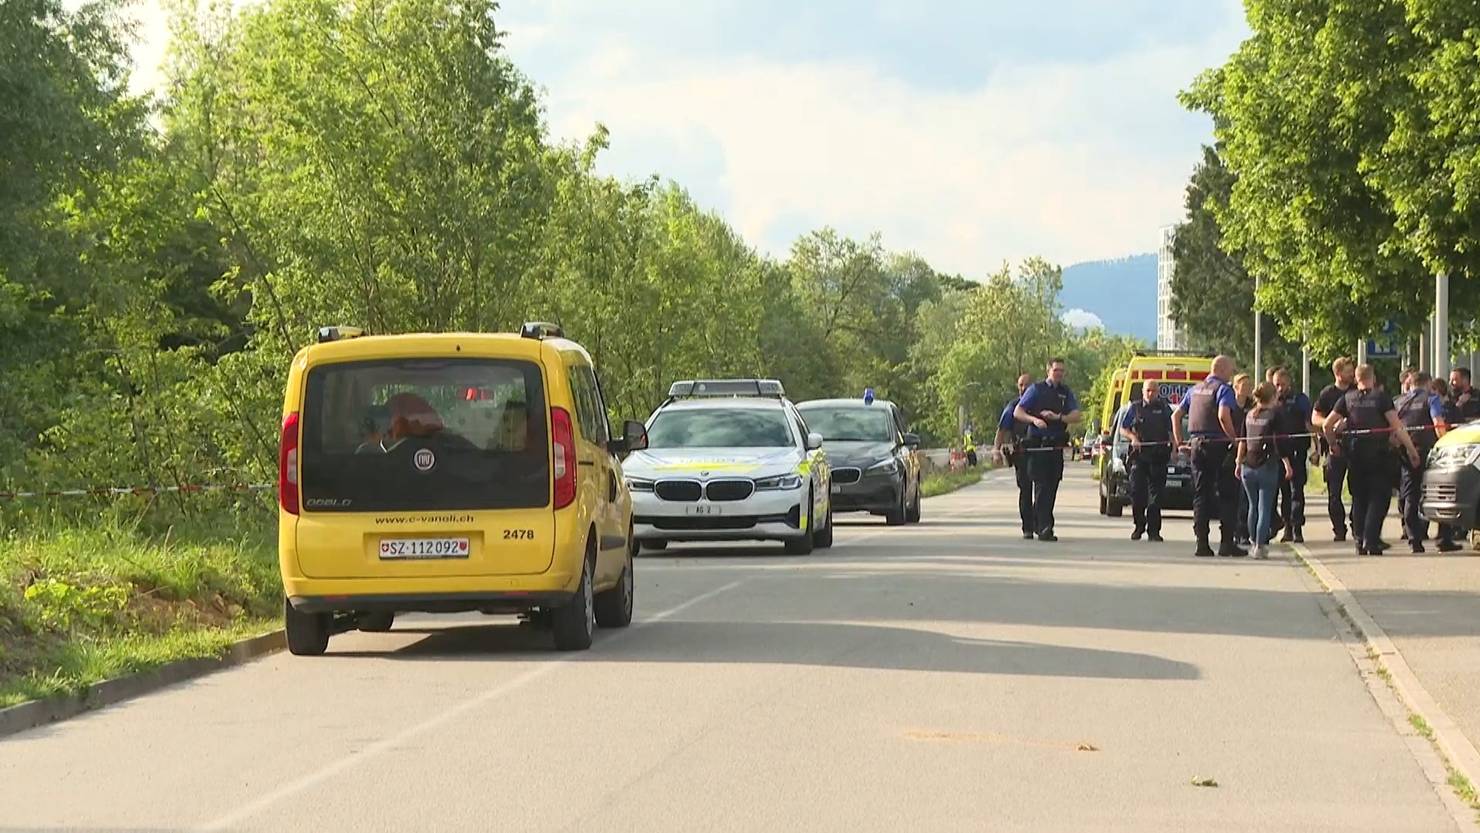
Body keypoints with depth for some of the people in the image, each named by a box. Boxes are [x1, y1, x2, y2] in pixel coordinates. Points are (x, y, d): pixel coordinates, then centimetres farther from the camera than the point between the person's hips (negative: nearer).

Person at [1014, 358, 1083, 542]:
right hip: (1037, 444, -4)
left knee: (1052, 487, 6)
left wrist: (1057, 417, -13)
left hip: (1057, 446, 4)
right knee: (1042, 486, -10)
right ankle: (1044, 528, -16)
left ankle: (1040, 524, 19)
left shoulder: (1066, 393, 13)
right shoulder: (1036, 390, 3)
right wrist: (1034, 420, -18)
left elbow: (1076, 416, 3)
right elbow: (1017, 413, 0)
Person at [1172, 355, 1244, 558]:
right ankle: (1226, 543, -4)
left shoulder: (1195, 390, 16)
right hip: (1218, 445, -6)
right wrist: (1234, 438, -14)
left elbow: (1176, 415, 18)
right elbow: (1223, 415, -23)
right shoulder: (1223, 389, -7)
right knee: (1226, 495, 0)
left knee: (1200, 495, 8)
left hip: (1197, 444, 6)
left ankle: (1202, 543, 3)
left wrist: (1179, 441, 21)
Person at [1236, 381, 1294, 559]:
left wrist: (1239, 463, 19)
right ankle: (1260, 546, -8)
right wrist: (1287, 464, -7)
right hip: (1267, 465, -5)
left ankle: (1255, 543, 21)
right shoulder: (1274, 414, -6)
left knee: (1253, 506, 16)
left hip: (1248, 466, 5)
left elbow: (1242, 441, 12)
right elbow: (1278, 443, -11)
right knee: (1265, 508, -3)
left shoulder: (1249, 415, 10)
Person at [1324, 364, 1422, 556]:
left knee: (1359, 498, 13)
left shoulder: (1348, 398, 6)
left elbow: (1327, 425, 3)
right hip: (1378, 452, -3)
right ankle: (1371, 540, -11)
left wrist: (1333, 445, 17)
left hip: (1355, 455, 3)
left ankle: (1360, 541, 11)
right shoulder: (1381, 397, -3)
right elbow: (1397, 426, -10)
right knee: (1379, 497, 2)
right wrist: (1411, 449, -7)